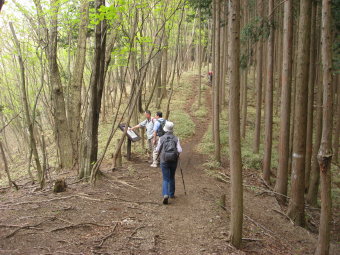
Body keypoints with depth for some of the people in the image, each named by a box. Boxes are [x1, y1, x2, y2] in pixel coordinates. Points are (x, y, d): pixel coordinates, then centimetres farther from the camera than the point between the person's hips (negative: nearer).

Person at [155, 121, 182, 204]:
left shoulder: (161, 138, -6)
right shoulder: (176, 138, -4)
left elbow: (157, 150, 0)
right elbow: (179, 150, -10)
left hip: (164, 161, -2)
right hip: (173, 161, 2)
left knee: (166, 179, 1)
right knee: (172, 178, 21)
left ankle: (165, 195, -19)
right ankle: (171, 194, 32)